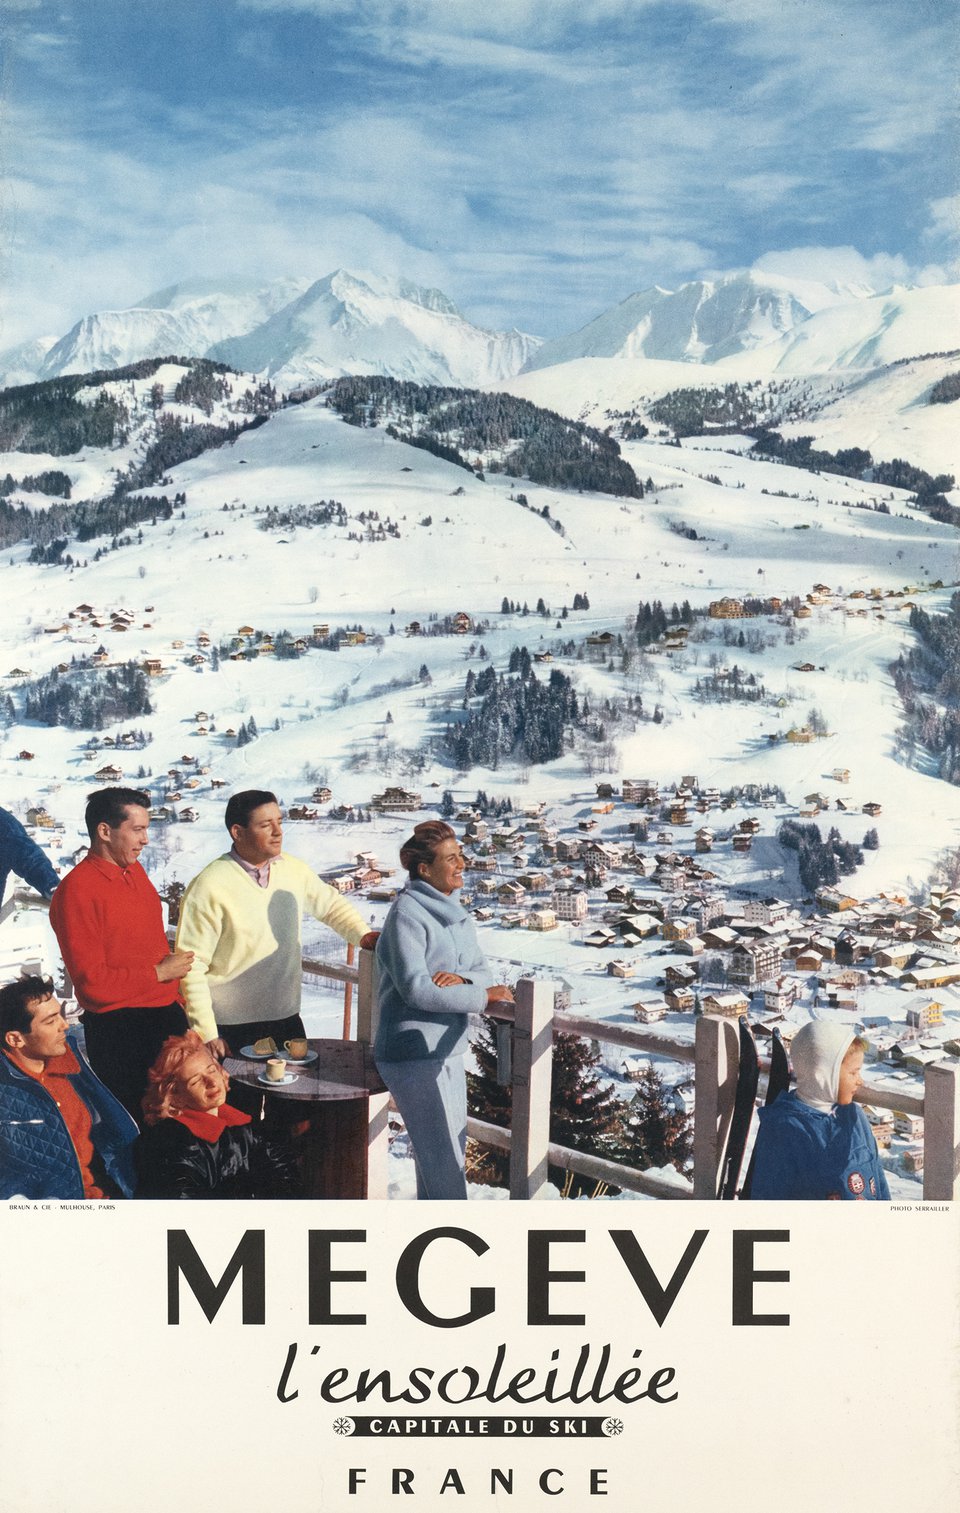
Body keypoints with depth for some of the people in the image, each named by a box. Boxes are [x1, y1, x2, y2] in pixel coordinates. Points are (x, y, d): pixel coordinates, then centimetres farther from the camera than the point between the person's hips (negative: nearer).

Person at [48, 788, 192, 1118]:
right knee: (134, 1115, 5)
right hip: (117, 1029, -7)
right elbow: (93, 983, -18)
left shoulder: (134, 870, 9)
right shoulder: (77, 890, -16)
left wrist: (179, 1003, 11)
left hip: (166, 1015, 7)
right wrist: (160, 973, -10)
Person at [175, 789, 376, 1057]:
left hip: (287, 1016, 5)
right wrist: (207, 1034, -14)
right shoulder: (209, 886, -15)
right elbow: (192, 965, -13)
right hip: (231, 1028, -5)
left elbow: (331, 903, 20)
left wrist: (362, 935, 3)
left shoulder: (293, 870, 2)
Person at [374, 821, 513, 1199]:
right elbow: (415, 989, -24)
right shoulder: (407, 914, -16)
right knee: (444, 1162, -4)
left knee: (450, 1149, 18)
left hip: (447, 1048, 9)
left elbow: (482, 971, 8)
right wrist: (483, 996, -19)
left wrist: (462, 979, -16)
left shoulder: (455, 911, 9)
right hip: (414, 1053, -9)